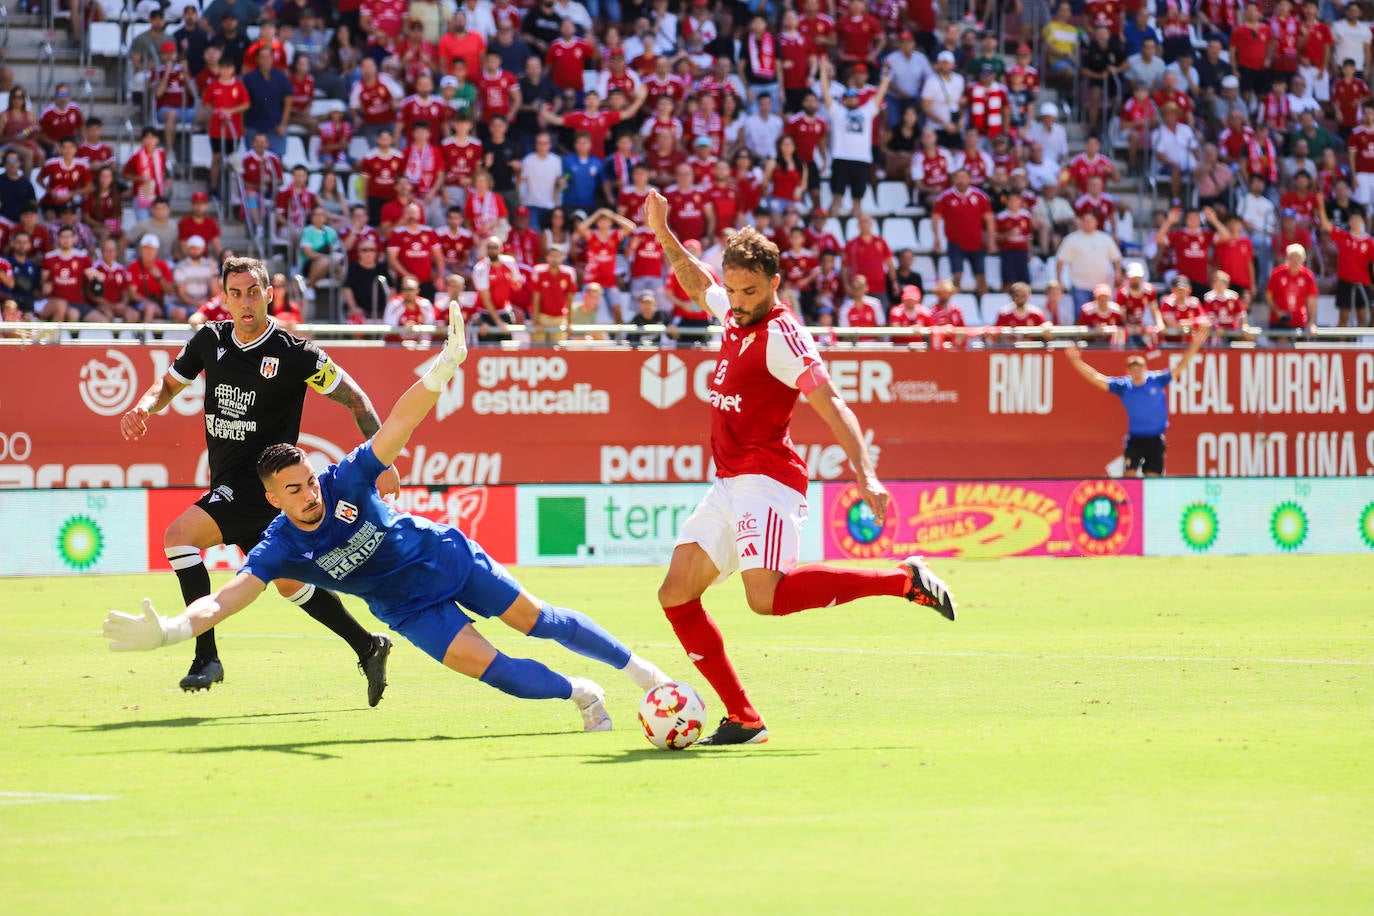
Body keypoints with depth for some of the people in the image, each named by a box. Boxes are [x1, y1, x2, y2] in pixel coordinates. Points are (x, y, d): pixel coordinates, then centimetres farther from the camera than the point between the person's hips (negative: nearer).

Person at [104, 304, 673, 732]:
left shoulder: (346, 480, -24)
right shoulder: (280, 549, -23)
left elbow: (399, 421, -30)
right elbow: (223, 600, -32)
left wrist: (445, 366, -42)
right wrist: (168, 630, -50)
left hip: (448, 556, 0)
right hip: (410, 607, 0)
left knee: (538, 621, 7)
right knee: (485, 664, -16)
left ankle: (637, 668, 25)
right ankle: (581, 695, 7)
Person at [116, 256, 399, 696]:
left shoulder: (294, 354, -13)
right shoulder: (210, 340, 3)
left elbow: (355, 398, -5)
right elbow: (170, 382, 17)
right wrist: (143, 406, -6)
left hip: (262, 480, -7)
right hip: (230, 483, 7)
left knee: (178, 536, -22)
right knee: (289, 583, 15)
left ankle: (207, 657, -19)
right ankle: (368, 646, 31)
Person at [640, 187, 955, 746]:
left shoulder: (781, 334, -11)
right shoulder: (734, 318, 13)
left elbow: (832, 408, -19)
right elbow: (698, 284, 37)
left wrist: (866, 476, -29)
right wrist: (663, 235, 29)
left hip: (765, 480, -9)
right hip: (728, 485, 9)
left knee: (767, 597, -28)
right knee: (676, 596, 2)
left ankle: (904, 580, -18)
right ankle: (742, 719, 3)